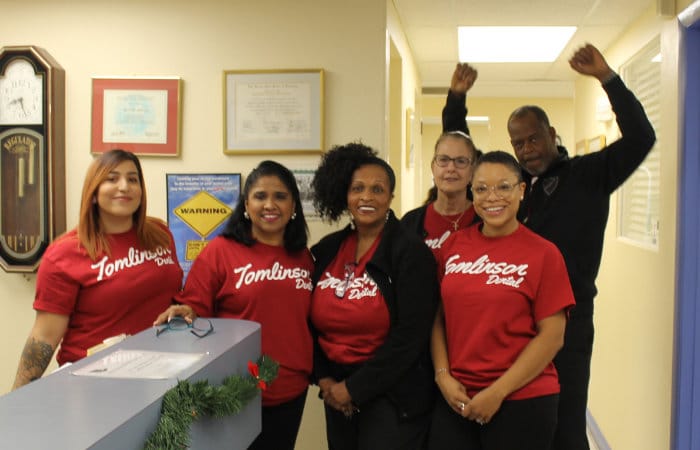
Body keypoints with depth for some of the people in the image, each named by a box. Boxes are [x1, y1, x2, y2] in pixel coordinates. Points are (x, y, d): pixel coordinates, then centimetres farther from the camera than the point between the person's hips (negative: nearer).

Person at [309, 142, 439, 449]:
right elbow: (314, 321, 10)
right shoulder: (326, 250, 5)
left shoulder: (410, 252, -11)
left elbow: (410, 335, -16)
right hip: (337, 396, 5)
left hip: (393, 397, -5)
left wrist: (355, 388, -14)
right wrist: (323, 379, -2)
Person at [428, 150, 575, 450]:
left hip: (522, 400, -3)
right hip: (455, 399, 3)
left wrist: (498, 392, -12)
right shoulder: (453, 245, 4)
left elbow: (551, 336, -9)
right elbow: (438, 317, 7)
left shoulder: (543, 253, -7)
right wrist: (443, 376, -5)